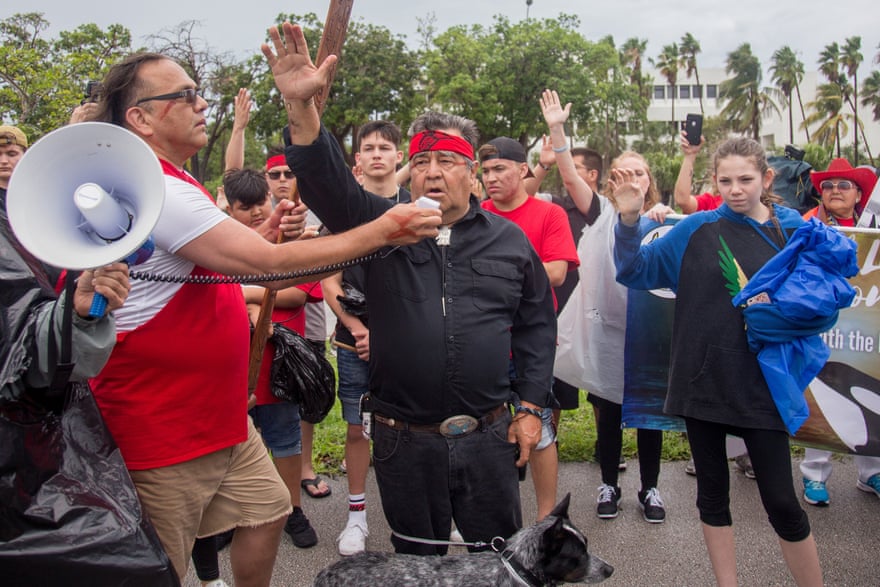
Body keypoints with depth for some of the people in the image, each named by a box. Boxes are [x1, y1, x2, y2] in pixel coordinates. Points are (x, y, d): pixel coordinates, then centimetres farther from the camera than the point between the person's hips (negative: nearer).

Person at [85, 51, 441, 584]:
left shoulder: (174, 182, 12)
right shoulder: (155, 189, -22)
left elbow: (222, 262, 19)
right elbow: (271, 266, -26)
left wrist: (264, 236, 0)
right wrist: (381, 231, -20)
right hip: (161, 433, -10)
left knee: (267, 510, 18)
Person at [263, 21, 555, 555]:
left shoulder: (508, 238, 3)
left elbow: (537, 324, 7)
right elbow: (328, 184, -17)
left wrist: (532, 406, 2)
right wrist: (301, 106, -33)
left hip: (489, 436, 1)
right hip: (404, 440, 0)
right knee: (417, 556, 19)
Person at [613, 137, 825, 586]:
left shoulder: (797, 233, 0)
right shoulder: (697, 229, -2)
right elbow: (636, 270, -1)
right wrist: (629, 219, -16)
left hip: (761, 385, -1)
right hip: (702, 381, 1)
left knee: (782, 501, 3)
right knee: (713, 491, 14)